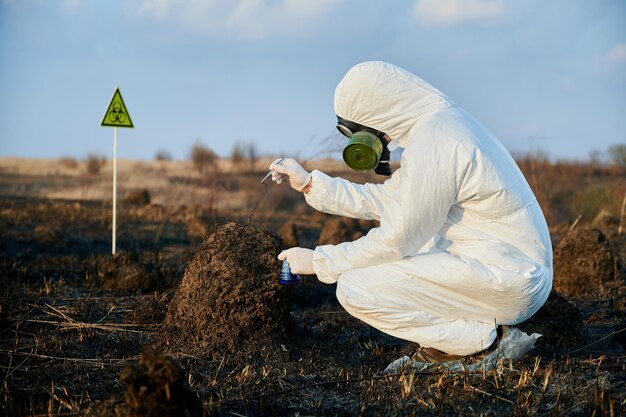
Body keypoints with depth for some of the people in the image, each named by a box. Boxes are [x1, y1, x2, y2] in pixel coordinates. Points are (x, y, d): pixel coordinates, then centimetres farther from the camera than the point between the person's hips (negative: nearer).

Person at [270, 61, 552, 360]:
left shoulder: (432, 145, -20)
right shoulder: (441, 121, 11)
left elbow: (395, 242, -16)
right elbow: (387, 200, 16)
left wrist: (319, 261, -5)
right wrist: (310, 184, 16)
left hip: (506, 281, -10)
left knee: (356, 288, -13)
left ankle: (478, 336, -5)